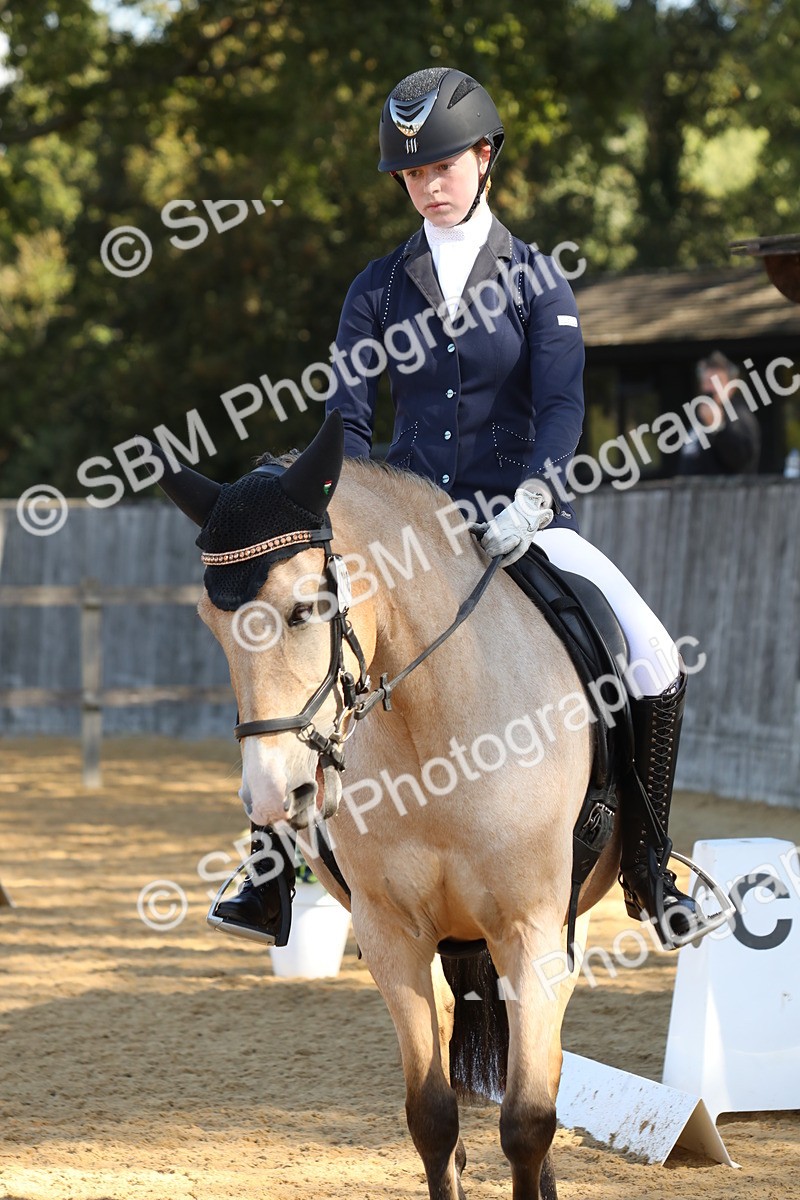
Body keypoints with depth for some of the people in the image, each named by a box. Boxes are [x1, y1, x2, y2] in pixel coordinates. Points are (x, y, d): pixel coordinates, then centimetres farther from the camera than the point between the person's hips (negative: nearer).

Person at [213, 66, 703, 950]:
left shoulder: (535, 279, 3)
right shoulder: (378, 289, 8)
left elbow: (561, 406, -8)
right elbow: (346, 419, 3)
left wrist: (531, 498, -27)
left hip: (517, 521, -1)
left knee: (653, 660, -20)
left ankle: (645, 870, -4)